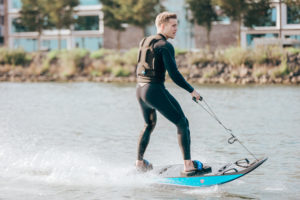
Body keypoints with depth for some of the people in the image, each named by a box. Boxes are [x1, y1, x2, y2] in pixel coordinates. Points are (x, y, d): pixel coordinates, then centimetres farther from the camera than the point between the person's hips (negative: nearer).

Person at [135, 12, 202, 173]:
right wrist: (191, 90, -9)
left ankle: (140, 162, 36)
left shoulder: (144, 42, 14)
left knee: (149, 125, 29)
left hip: (140, 89, 9)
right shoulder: (165, 46, -11)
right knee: (182, 123, -4)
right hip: (155, 90, -9)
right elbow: (174, 74, -17)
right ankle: (188, 165, -13)